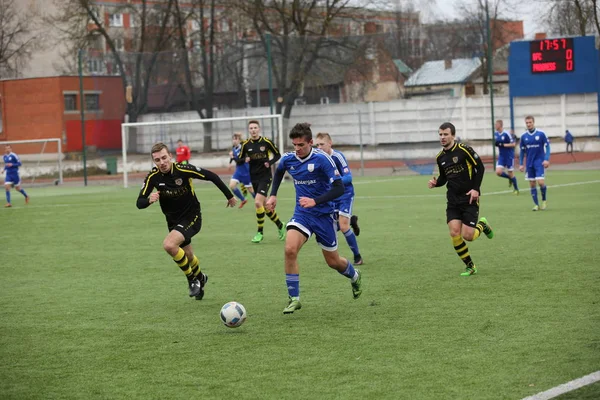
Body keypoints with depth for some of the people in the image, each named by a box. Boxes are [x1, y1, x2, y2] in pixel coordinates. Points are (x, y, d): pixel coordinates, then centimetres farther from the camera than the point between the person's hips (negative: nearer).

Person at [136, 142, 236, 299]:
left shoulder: (184, 170, -23)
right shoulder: (153, 177, -13)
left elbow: (211, 176, -11)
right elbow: (139, 203, -12)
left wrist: (229, 196, -1)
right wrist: (149, 200, -37)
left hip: (191, 217, -5)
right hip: (173, 221, 5)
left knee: (169, 245, -28)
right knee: (188, 257, 18)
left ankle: (192, 278, -7)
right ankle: (199, 278, 51)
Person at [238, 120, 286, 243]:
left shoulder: (266, 142, -6)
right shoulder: (246, 144, 2)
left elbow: (277, 155, 5)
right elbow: (240, 159, 9)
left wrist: (270, 162, -13)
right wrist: (245, 160, -14)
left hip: (265, 177, -4)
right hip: (253, 178, 4)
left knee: (258, 202, -19)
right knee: (265, 205, 10)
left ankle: (260, 232, -8)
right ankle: (280, 226, 31)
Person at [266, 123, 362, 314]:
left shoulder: (322, 159, -19)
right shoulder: (288, 159, -4)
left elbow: (339, 188, -21)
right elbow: (278, 172, 22)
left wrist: (315, 201, -30)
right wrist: (273, 195, 12)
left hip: (323, 215, -3)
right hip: (301, 214, 3)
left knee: (333, 261, 9)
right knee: (290, 249, -23)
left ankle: (355, 276, 46)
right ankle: (294, 298, -12)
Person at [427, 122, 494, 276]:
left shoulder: (463, 150, -10)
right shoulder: (440, 157, 8)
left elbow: (480, 167, -6)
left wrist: (476, 188, -13)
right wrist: (436, 183, -2)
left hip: (469, 198, -5)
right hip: (453, 200, 5)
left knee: (467, 236, -11)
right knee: (454, 233, -10)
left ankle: (482, 225, 24)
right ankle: (470, 267, 6)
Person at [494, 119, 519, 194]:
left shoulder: (506, 134, -18)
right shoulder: (495, 134, 3)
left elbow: (513, 144, -17)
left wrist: (503, 145, -23)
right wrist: (496, 144, -4)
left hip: (509, 156, -6)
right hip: (501, 156, 6)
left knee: (510, 173, 3)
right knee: (498, 172, -9)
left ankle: (516, 189, 22)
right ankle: (510, 178, 20)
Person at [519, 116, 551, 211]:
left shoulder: (541, 134, -6)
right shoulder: (523, 136, 3)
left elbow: (547, 146, -3)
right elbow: (522, 151, 10)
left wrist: (547, 159, -14)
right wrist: (521, 164, 6)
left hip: (539, 162, -3)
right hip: (529, 163, 3)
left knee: (540, 182, -13)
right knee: (532, 184, 2)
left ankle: (544, 200, 11)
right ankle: (536, 204, 9)